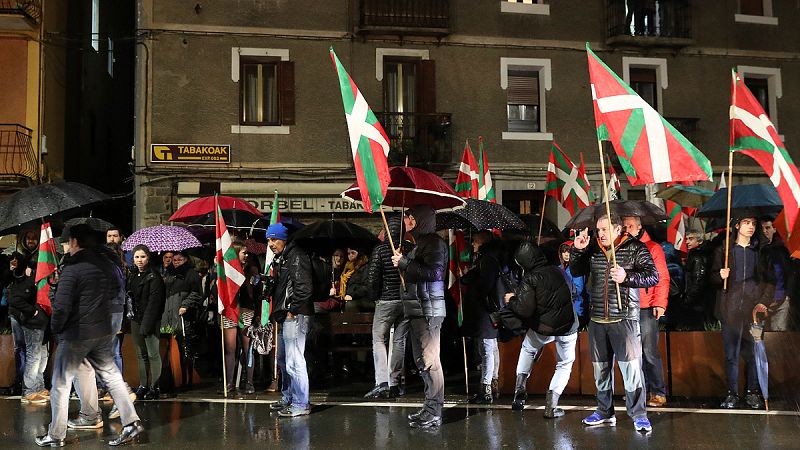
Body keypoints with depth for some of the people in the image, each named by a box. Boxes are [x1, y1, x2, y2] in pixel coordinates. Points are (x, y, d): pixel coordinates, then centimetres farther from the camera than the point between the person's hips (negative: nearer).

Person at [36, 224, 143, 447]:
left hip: (75, 334, -6)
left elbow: (61, 305, -20)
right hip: (102, 331, 6)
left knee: (61, 384, 7)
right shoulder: (106, 264, 3)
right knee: (111, 375, 13)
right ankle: (131, 422, 8)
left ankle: (56, 435, 14)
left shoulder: (72, 268, -17)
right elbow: (115, 291, 19)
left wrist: (55, 328, -5)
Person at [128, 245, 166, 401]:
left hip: (150, 320, -7)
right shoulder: (132, 277, 14)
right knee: (141, 354, 10)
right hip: (136, 320, 7)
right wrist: (129, 319, 5)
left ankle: (154, 387, 0)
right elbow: (129, 298, 15)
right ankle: (143, 386, 15)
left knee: (153, 354, -4)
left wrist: (147, 324, -19)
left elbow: (154, 302, -14)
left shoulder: (154, 277, -8)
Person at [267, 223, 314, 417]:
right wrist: (268, 282, 11)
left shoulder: (296, 257, -12)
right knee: (283, 360, 19)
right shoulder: (280, 259, 19)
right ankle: (287, 398, 32)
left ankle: (300, 404, -7)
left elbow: (304, 287, -21)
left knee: (294, 361, -12)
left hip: (295, 316, -11)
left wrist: (292, 310, -17)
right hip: (284, 317, 11)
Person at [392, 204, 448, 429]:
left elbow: (434, 272, -22)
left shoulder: (434, 242, -10)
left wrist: (405, 263, -16)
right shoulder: (419, 243, 19)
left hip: (429, 308, -10)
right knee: (422, 360, 14)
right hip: (417, 308, 10)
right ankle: (430, 408, 21)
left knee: (430, 360, -9)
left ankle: (434, 412, -6)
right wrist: (403, 263, 13)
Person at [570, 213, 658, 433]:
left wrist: (627, 277, -24)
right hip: (597, 319, 5)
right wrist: (577, 251, 2)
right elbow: (576, 272, 18)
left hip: (624, 318, -5)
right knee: (600, 369, 12)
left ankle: (638, 414, 2)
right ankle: (605, 412, 25)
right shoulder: (592, 249, 9)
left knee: (631, 367, -10)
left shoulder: (635, 249, -3)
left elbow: (653, 276, -9)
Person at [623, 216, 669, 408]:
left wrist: (660, 303, -13)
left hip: (646, 309, -4)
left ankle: (658, 392, 4)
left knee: (650, 352, -4)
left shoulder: (652, 248, 2)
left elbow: (662, 278, -2)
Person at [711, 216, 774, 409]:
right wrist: (721, 276, -10)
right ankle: (732, 394, 8)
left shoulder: (760, 251, 11)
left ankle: (752, 393, 11)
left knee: (753, 354, -1)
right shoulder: (724, 251, 9)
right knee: (731, 354, 0)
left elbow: (770, 280, 10)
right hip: (730, 310, 0)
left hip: (754, 309, 0)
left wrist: (763, 302, -3)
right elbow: (714, 278, 12)